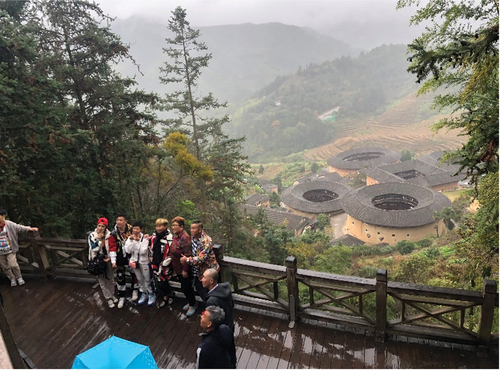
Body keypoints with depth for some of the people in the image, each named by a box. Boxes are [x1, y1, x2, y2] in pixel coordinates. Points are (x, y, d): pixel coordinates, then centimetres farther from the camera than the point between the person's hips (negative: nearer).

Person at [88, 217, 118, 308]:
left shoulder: (109, 235, -7)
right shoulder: (92, 235, -12)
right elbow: (94, 249, -20)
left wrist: (109, 257, -9)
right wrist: (98, 238, -26)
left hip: (107, 260, 2)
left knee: (110, 279, 16)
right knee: (102, 281, 5)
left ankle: (112, 294, 36)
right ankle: (108, 298, 20)